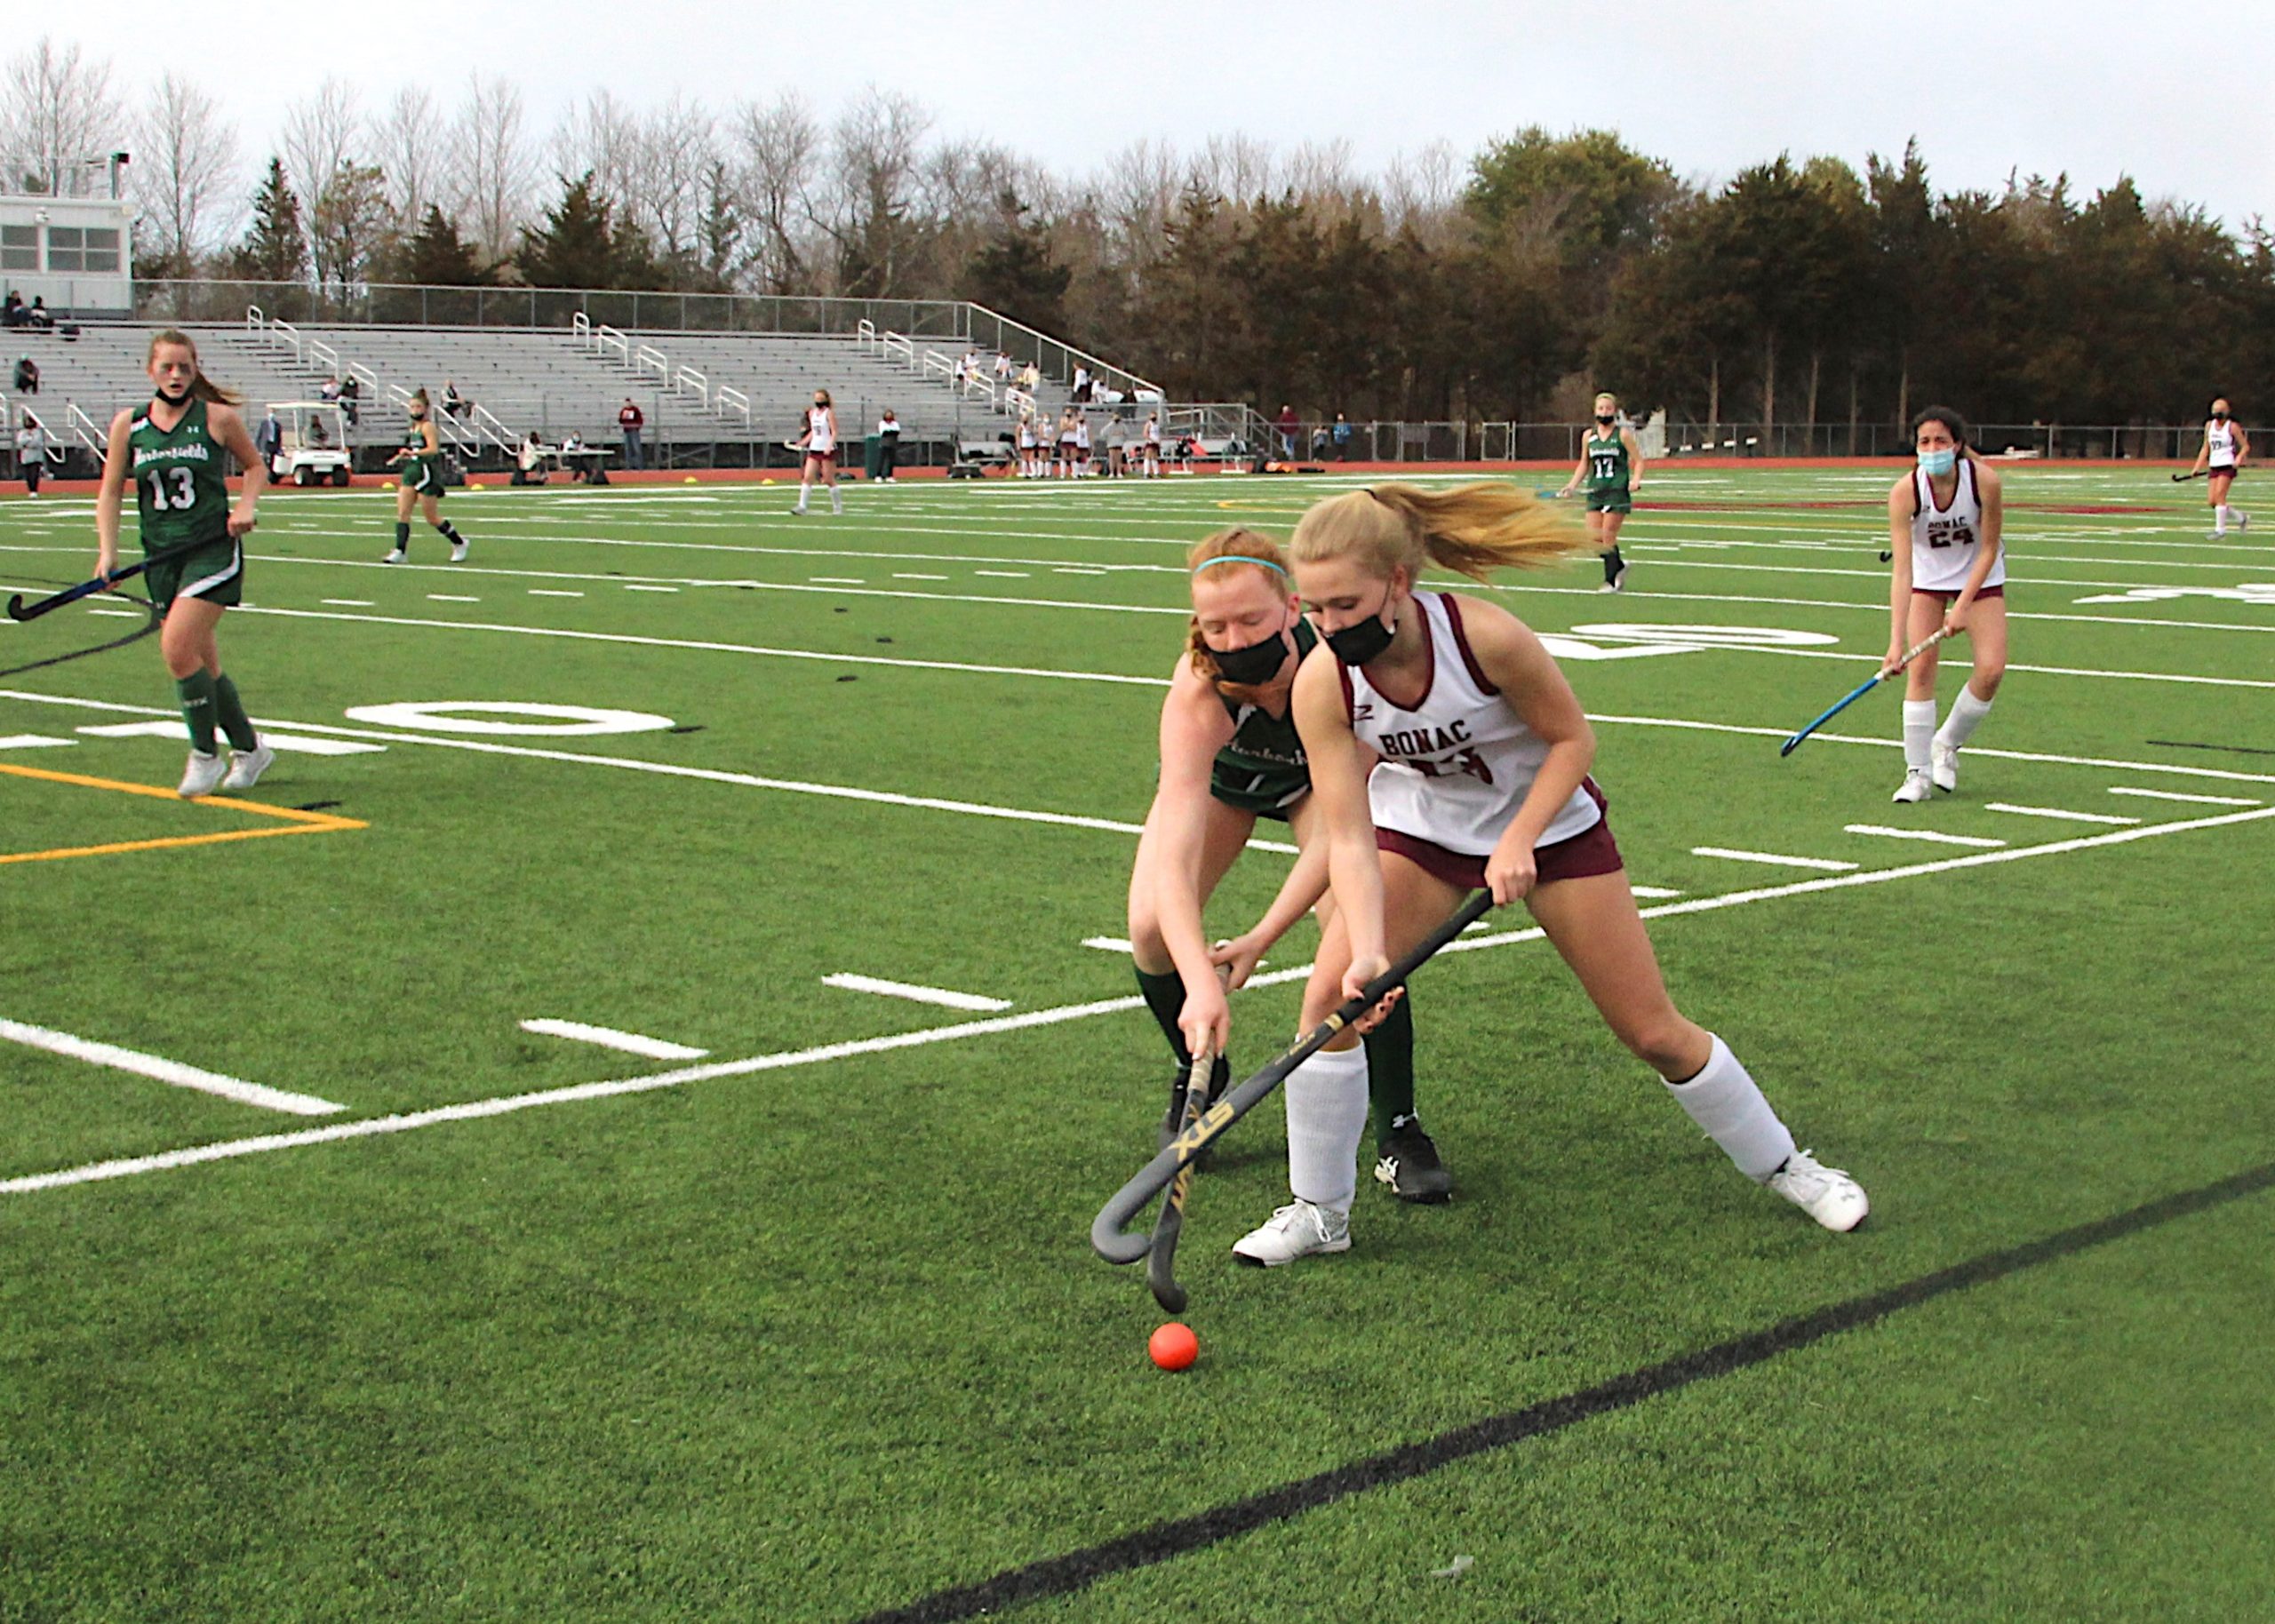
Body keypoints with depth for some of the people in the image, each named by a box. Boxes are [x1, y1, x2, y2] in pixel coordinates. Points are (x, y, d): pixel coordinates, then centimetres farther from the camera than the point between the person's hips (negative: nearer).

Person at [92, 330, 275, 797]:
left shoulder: (218, 418, -2)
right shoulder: (128, 425, 5)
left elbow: (256, 466, 12)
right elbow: (110, 494, 9)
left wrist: (246, 505, -6)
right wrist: (108, 550, -2)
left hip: (213, 549, -4)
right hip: (161, 556, 4)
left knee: (178, 647, -19)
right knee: (203, 664, 7)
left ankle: (206, 754, -4)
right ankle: (248, 749, 24)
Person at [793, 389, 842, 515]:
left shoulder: (829, 413, -7)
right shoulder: (812, 412, 11)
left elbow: (834, 432, -12)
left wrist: (829, 446, -25)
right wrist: (803, 442, 12)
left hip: (827, 450, -6)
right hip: (814, 449, 6)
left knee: (829, 480, 0)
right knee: (807, 477, -6)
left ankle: (838, 507, 13)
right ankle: (802, 506, -9)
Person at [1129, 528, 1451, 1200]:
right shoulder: (1197, 693, -41)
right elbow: (1174, 854, -50)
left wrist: (1263, 937, -40)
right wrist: (1200, 982, -64)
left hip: (1320, 774, -1)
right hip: (1219, 773, 1)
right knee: (1152, 928, -15)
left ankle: (1398, 1135, -6)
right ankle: (1199, 1076, 15)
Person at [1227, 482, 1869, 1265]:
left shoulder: (1485, 636, -34)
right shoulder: (1321, 685, -26)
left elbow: (1572, 740, -18)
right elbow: (1349, 838, -25)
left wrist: (1518, 843, -28)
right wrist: (1368, 951, -38)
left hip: (1548, 819, -2)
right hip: (1419, 826, 2)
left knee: (1654, 1032, 2)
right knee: (1331, 994, -16)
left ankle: (1781, 1163, 27)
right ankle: (1318, 1211, 1)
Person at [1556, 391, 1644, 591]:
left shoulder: (1623, 434, -1)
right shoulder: (1589, 436, 11)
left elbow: (1638, 460, 0)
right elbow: (1584, 464, 20)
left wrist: (1636, 480, -18)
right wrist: (1572, 485, 8)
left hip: (1617, 492, -5)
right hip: (1595, 492, 5)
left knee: (1608, 537, -8)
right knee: (1594, 538, -2)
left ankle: (1611, 581, 2)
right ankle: (1619, 565, 22)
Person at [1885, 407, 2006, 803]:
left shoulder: (1985, 480, -28)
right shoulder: (1905, 492, -28)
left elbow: (1989, 549, -15)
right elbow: (1901, 569, -31)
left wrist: (1963, 606, -22)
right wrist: (1896, 641, -37)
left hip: (1980, 576, 1)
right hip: (1928, 577, 0)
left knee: (1991, 668, -12)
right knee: (1921, 668, -13)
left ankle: (1947, 745, 12)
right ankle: (1917, 773, -5)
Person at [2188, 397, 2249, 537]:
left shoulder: (2232, 426, -4)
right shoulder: (2209, 425, 11)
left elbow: (2245, 447, -1)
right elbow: (2205, 448, 19)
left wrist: (2239, 458, -19)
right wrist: (2197, 467, 12)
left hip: (2228, 466, -6)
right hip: (2213, 466, 6)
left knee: (2219, 495, -17)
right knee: (2212, 501, -1)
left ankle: (2220, 528, -11)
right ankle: (2241, 517, 19)